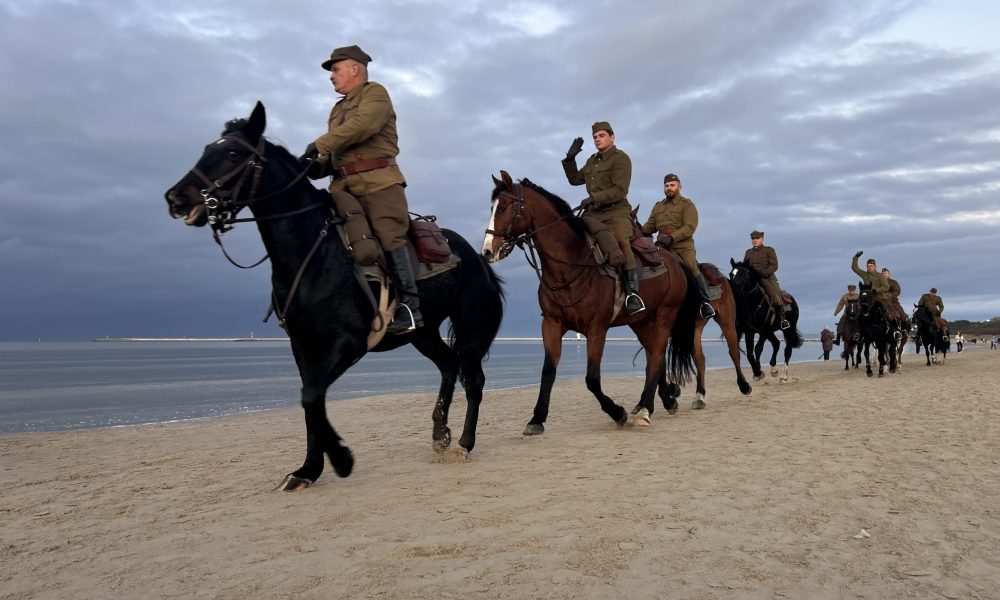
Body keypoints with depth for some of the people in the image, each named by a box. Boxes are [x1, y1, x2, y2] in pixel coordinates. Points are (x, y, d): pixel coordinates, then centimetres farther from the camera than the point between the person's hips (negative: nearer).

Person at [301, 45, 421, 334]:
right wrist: (320, 164, 1)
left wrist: (320, 144, -17)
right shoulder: (337, 110, 30)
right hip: (343, 185, 8)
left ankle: (409, 306, -17)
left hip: (378, 181, -8)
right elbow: (334, 151, 25)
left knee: (389, 236, -18)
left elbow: (363, 125, -14)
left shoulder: (375, 93, 6)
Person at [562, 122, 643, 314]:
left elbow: (620, 190, -14)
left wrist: (594, 197, -24)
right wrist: (570, 159, 16)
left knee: (621, 242, -32)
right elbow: (575, 180, 29)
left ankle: (632, 293, -30)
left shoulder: (621, 159, -3)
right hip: (593, 212, 8)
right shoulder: (592, 161, 21)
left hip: (616, 212, -8)